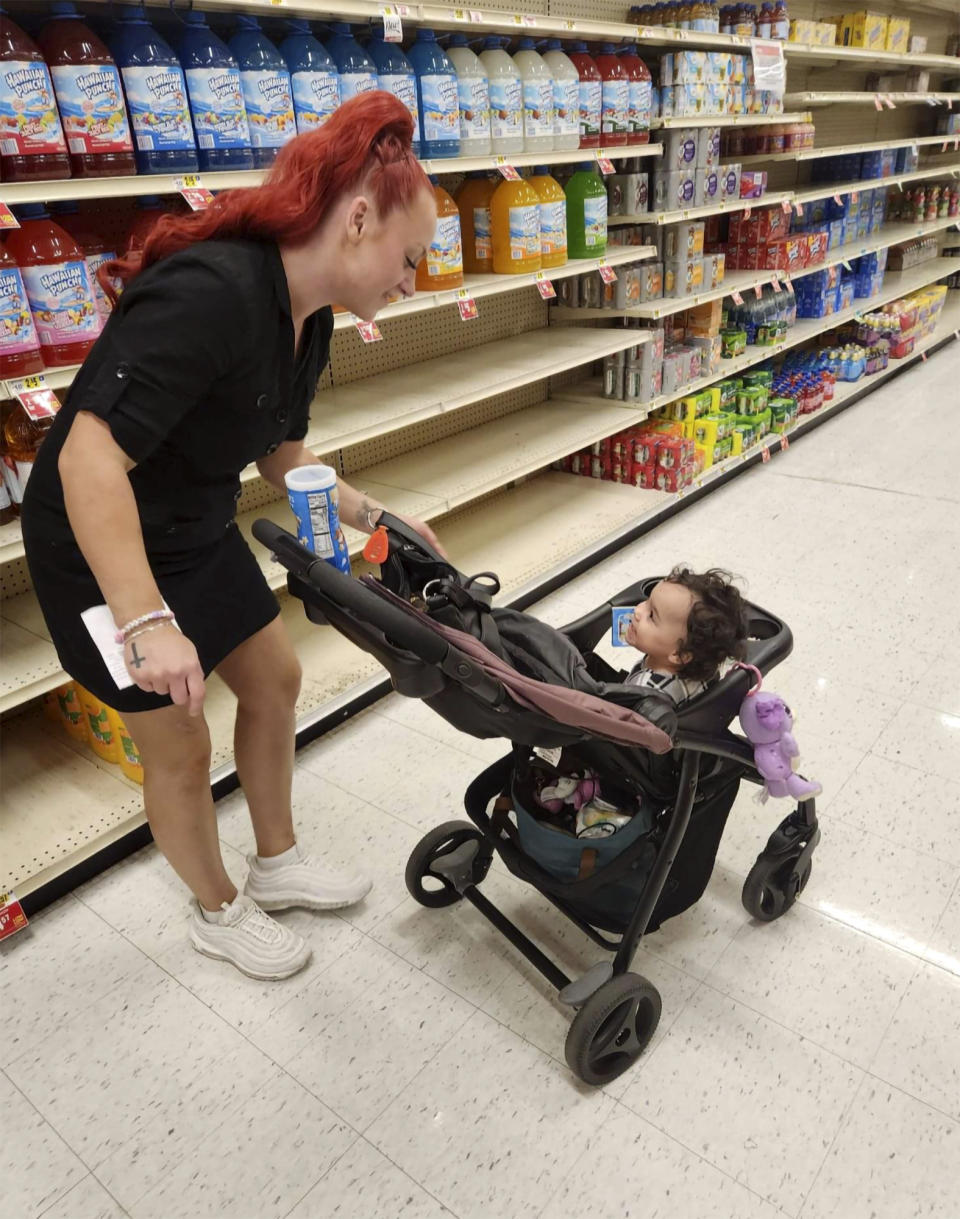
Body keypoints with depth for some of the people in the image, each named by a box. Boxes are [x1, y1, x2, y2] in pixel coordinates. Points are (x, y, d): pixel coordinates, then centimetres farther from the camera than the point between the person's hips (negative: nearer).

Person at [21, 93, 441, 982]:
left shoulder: (307, 321, -1)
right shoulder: (211, 296, -31)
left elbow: (279, 454, 10)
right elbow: (89, 457, -36)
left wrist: (374, 518, 4)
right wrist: (147, 622, -37)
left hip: (198, 535, 9)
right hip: (106, 553, -9)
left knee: (274, 680, 17)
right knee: (180, 748, 5)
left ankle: (277, 864, 40)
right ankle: (219, 914, 34)